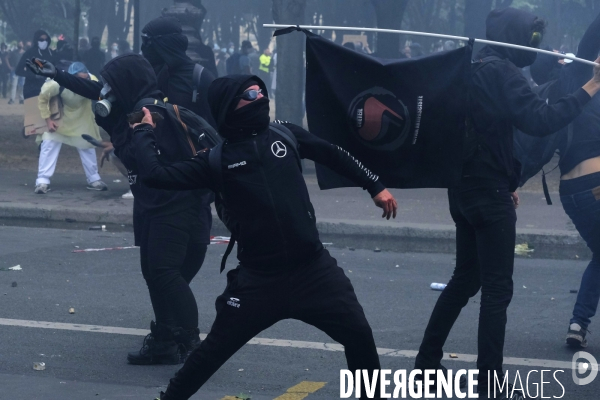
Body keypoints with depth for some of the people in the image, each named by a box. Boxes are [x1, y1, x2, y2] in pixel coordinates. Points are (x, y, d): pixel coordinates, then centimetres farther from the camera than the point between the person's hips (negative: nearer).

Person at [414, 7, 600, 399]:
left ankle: (427, 361, 25)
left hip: (465, 187, 9)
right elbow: (541, 120, -26)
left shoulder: (472, 70, 14)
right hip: (488, 192, -9)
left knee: (466, 278, 21)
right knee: (497, 288, -4)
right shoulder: (502, 71, -14)